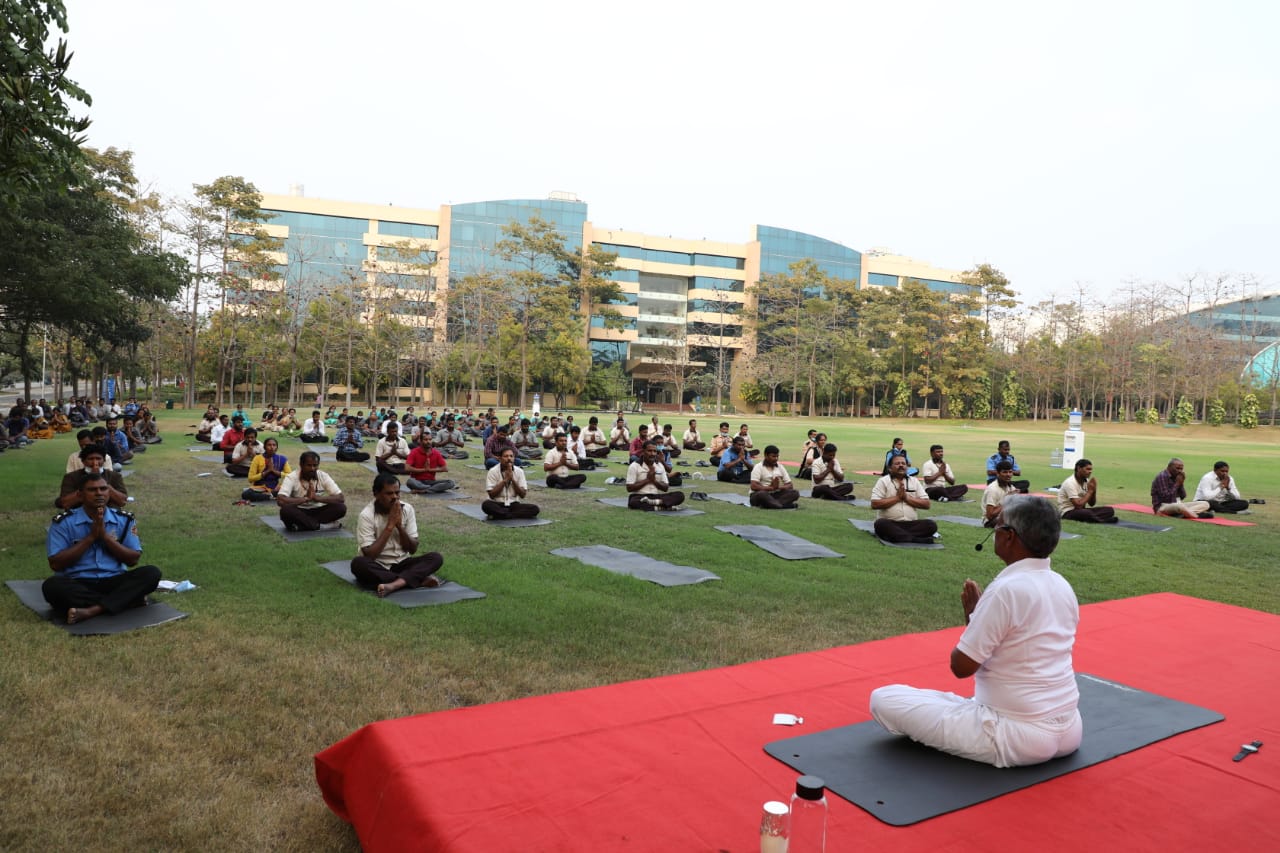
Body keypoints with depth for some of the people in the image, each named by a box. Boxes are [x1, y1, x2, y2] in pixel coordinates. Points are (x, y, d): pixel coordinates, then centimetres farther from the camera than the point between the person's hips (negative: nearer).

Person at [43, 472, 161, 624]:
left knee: (151, 573, -24)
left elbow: (133, 559, 3)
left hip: (114, 581, 2)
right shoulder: (64, 522, 2)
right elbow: (56, 564, -6)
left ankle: (92, 610, -34)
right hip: (77, 584, -2)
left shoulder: (124, 520, 8)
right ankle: (127, 599, -27)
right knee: (52, 585, -34)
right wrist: (91, 537, -10)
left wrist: (105, 536, -8)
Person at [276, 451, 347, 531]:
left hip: (318, 511, 2)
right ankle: (321, 526, -25)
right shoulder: (292, 477, -15)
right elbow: (280, 501, -29)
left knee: (341, 508, -25)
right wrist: (306, 499, -30)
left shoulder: (324, 476, -9)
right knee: (285, 510, -36)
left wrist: (317, 498, -29)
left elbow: (341, 498, -17)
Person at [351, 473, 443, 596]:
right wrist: (389, 526, -20)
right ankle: (420, 579, -33)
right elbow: (369, 555, -19)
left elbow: (413, 549, -1)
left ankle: (394, 585, -39)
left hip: (401, 563, 3)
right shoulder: (367, 515, -13)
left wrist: (399, 526, -16)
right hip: (377, 567, -3)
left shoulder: (407, 509, -3)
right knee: (358, 563, -35)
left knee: (436, 558, -20)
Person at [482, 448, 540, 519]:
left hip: (513, 504, 3)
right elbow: (492, 495, -12)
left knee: (534, 508, -24)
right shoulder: (493, 472, -7)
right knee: (486, 505, -36)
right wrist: (505, 480, -17)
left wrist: (512, 479, -14)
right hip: (497, 505, -3)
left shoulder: (519, 471, 0)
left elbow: (523, 494, -2)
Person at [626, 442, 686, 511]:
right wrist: (647, 480, -10)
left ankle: (656, 502, -38)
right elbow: (629, 488, -8)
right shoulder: (634, 466, -3)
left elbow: (666, 488, 10)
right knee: (633, 502, -42)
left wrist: (654, 480, -7)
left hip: (656, 496, 5)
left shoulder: (660, 466, 11)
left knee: (680, 495, -19)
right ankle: (662, 506, -39)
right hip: (638, 497, -5)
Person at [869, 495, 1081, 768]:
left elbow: (961, 666, -17)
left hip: (1018, 738, -9)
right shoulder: (1063, 587, 1)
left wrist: (973, 616, -2)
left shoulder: (1007, 589, -23)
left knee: (883, 699, -5)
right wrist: (982, 616, 10)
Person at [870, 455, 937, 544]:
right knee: (880, 523, -35)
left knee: (932, 524, -22)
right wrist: (897, 497, -7)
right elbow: (874, 504, -9)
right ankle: (914, 539, -36)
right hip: (890, 524, -3)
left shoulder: (914, 481, 14)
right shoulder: (883, 481, 3)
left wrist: (906, 497, -4)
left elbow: (926, 504, 7)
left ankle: (895, 537, -31)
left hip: (911, 524, 3)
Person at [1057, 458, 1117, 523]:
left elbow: (1091, 504, 10)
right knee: (1087, 513, -39)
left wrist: (1093, 491, -8)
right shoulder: (1070, 483, -18)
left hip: (1081, 511, 8)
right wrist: (1090, 491, -15)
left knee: (1109, 510, -8)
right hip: (1068, 512, -8)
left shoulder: (1087, 481, 6)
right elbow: (1078, 505, -25)